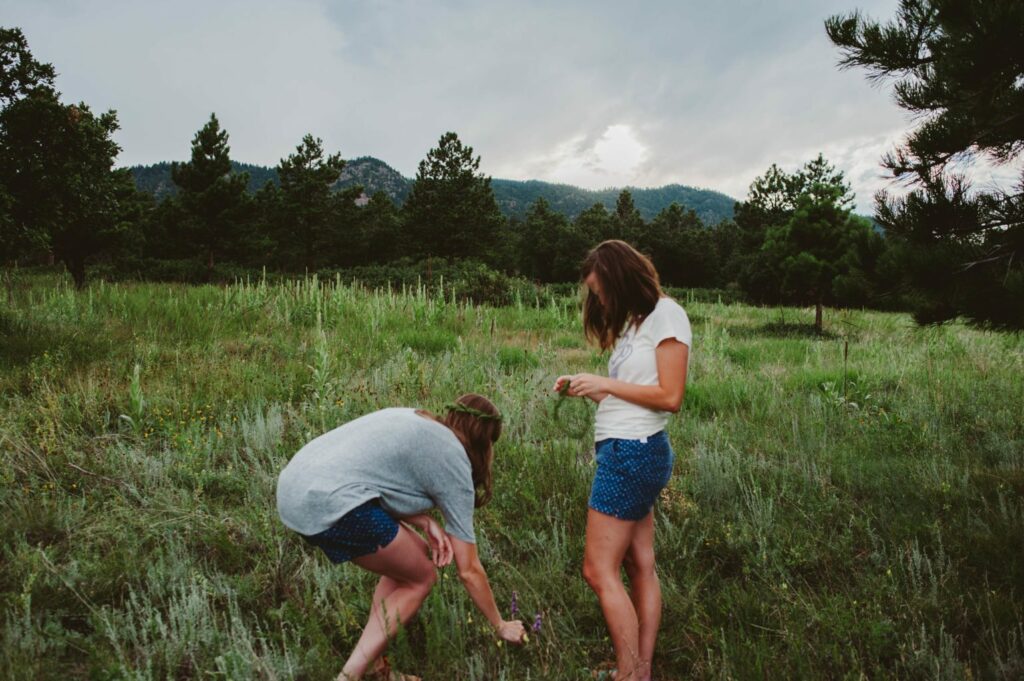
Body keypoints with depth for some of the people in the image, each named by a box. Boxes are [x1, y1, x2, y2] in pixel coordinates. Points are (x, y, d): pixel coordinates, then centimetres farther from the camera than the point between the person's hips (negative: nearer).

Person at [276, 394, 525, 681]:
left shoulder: (414, 421, 23)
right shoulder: (454, 462, 4)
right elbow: (469, 571, 9)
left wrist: (426, 523, 10)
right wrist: (500, 626, 23)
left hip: (294, 486, 9)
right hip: (329, 502, -9)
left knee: (407, 561, 22)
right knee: (420, 578, 12)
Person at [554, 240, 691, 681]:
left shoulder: (666, 315, -8)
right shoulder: (634, 322, 17)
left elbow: (670, 397, -14)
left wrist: (605, 383, -12)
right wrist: (587, 390, 0)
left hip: (633, 452, -9)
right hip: (624, 450, 9)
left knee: (599, 571, -5)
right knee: (641, 567, 11)